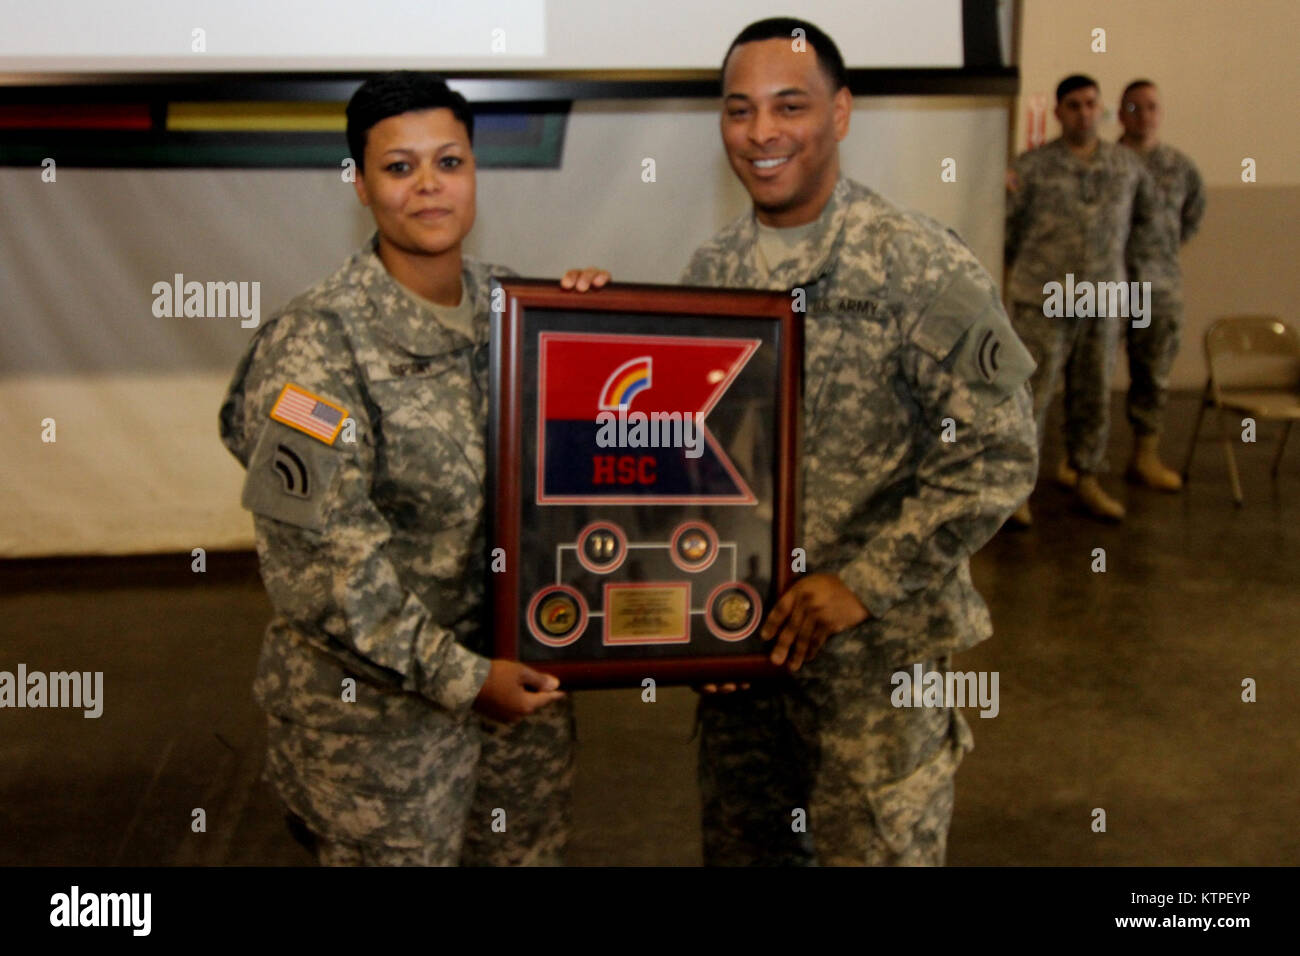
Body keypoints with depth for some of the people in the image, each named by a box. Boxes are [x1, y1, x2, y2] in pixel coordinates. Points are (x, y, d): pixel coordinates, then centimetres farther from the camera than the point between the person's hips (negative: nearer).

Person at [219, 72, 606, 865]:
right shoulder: (319, 343, -17)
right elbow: (317, 556, -20)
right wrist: (458, 676, -20)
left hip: (522, 671, 6)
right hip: (378, 705, -5)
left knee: (531, 850, 21)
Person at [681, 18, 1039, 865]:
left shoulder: (924, 268, -13)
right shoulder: (711, 270, 5)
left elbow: (998, 455, -15)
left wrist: (863, 582, -17)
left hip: (873, 646, -5)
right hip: (734, 634, 5)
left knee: (875, 844, 10)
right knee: (740, 844, 19)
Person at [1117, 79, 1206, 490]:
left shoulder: (1179, 167, 7)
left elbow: (1194, 211, 23)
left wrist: (1168, 246, 16)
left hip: (1160, 286, 3)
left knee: (1154, 375, 8)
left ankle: (1145, 457, 19)